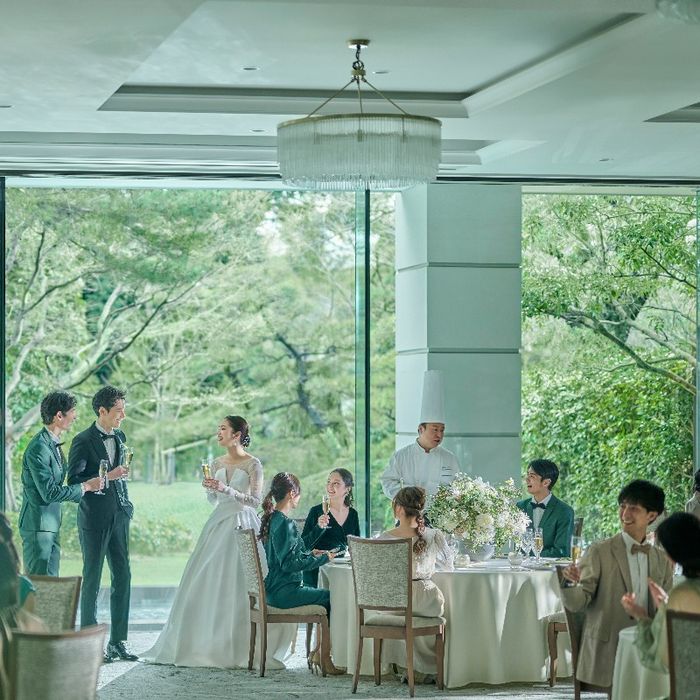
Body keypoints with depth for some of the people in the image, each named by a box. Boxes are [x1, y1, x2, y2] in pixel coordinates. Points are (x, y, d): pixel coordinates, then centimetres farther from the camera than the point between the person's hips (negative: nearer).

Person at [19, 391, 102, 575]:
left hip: (51, 525, 10)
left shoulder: (53, 444, 12)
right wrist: (85, 487, -15)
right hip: (37, 525, -10)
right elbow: (49, 492, -22)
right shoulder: (38, 448, -20)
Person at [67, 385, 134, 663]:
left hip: (119, 516, 7)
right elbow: (74, 481, -12)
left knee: (123, 577, 6)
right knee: (92, 579, -1)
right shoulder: (83, 441, -10)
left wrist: (127, 505, 15)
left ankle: (118, 641, 13)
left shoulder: (120, 437, 11)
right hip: (94, 519, -7)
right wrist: (107, 476, -20)